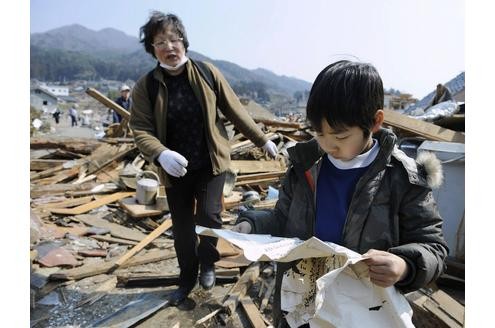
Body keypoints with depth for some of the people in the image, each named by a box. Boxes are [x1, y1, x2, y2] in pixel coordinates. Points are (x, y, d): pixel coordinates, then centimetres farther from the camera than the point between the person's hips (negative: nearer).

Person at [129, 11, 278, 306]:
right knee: (182, 228, 11)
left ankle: (208, 264, 24)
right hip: (175, 168, 1)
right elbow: (141, 129, -11)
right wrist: (161, 154, -32)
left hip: (211, 162, -1)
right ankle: (187, 278, 35)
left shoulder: (207, 73, -6)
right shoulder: (145, 86, -6)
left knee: (208, 215, -9)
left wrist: (262, 140, 3)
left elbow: (235, 111, -1)